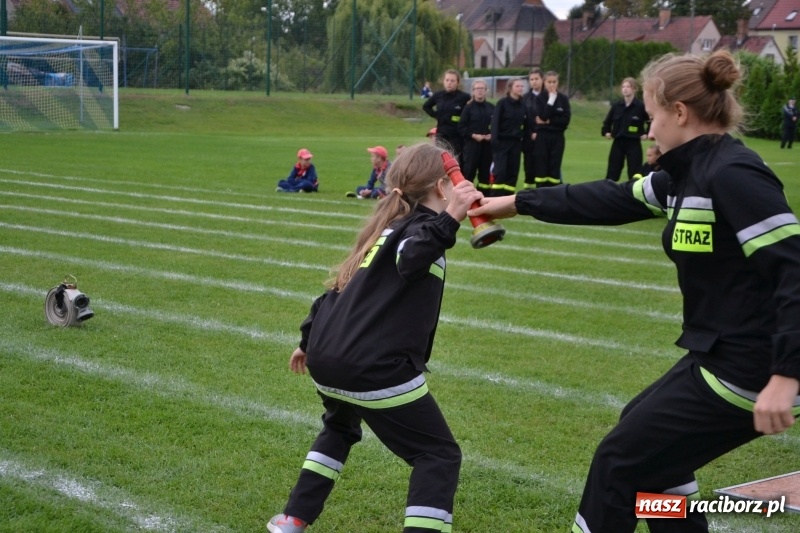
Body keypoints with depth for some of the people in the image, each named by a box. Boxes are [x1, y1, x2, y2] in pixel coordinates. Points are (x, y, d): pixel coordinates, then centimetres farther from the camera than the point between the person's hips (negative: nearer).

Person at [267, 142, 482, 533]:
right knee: (439, 454, 2)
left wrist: (309, 340, 32)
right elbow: (410, 259, -29)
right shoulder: (422, 224, -4)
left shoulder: (388, 225, 20)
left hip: (326, 358, 9)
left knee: (340, 428, 37)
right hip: (374, 368, -9)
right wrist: (447, 221, -40)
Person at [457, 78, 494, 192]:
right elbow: (461, 127, -4)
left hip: (487, 144, 4)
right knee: (468, 171, -5)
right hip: (471, 143, -4)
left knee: (485, 172, 7)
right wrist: (473, 135, -15)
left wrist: (492, 135, -6)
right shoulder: (468, 107, -1)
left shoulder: (491, 107, 9)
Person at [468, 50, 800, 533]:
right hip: (723, 357, 10)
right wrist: (517, 203, 25)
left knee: (620, 460, 2)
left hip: (746, 371, -10)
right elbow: (609, 201, 20)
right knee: (643, 430, 28)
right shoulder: (691, 173, 10)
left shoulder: (733, 175, -20)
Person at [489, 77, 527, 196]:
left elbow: (526, 125, 14)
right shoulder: (502, 103, -4)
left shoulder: (523, 105, 9)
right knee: (500, 171, -11)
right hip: (502, 142, -5)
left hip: (516, 143, 5)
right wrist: (494, 140, -17)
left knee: (513, 172, 3)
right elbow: (495, 122, -9)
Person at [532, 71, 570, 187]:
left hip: (557, 137, 1)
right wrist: (551, 98, -13)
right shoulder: (540, 97, 0)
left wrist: (548, 121, -12)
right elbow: (543, 116, -15)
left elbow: (566, 120, -5)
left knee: (554, 169, 2)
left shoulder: (563, 98, 5)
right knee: (541, 168, -2)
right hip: (542, 136, -1)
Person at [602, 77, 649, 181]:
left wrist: (647, 133, -4)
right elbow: (607, 121, 18)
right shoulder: (616, 106, 2)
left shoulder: (641, 106, -9)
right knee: (612, 174, 5)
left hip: (634, 143, -3)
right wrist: (606, 132, 7)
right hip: (618, 142, 3)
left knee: (635, 175, -2)